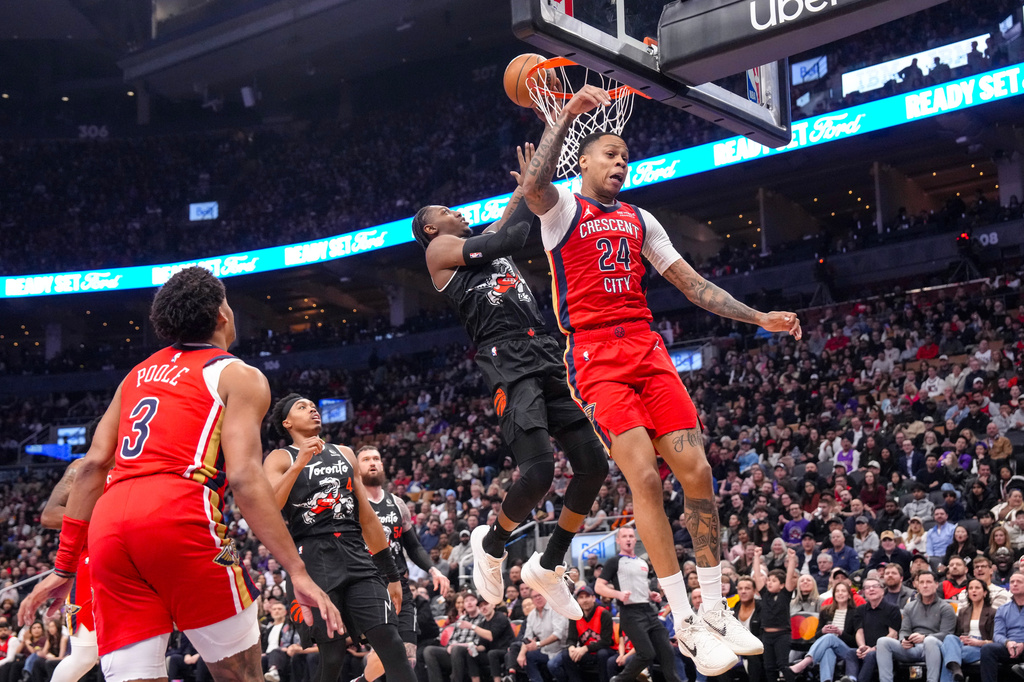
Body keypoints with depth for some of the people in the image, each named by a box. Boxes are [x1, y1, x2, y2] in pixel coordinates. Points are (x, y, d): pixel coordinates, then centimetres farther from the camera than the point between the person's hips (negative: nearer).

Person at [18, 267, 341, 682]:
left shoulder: (138, 375, 28)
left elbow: (93, 465, 19)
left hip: (109, 523, 6)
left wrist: (64, 567, 21)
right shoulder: (239, 376, 10)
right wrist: (298, 572, -7)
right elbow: (244, 477, -4)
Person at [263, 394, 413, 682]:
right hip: (314, 560, -4)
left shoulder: (345, 453, 22)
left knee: (391, 643, -11)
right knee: (332, 656, -6)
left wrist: (391, 574, 19)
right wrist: (299, 464, -22)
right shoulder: (280, 459, 6)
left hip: (356, 556, 4)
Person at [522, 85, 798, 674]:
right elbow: (534, 186, -20)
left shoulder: (640, 220, 22)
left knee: (697, 471, -5)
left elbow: (692, 283, 22)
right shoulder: (563, 208, 5)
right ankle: (686, 625, -9)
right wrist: (567, 116, -26)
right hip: (596, 354, -5)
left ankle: (716, 610, 7)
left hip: (648, 349, 6)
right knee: (645, 477, -15)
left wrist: (758, 318, 15)